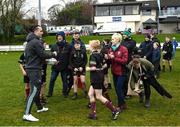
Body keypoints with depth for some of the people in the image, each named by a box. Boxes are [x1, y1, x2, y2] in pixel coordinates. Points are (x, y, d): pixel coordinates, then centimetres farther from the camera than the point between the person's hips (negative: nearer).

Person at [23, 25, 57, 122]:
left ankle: (40, 108, 36)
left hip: (30, 68, 11)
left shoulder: (30, 41, 16)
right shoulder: (36, 42, -16)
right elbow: (43, 55, -16)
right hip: (34, 69, -11)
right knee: (34, 90, -12)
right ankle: (27, 114, -15)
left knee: (36, 88, 21)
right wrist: (53, 54, 0)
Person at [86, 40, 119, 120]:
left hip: (96, 78, -9)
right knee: (90, 94, 12)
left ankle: (114, 110, 1)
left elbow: (93, 68, -22)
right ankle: (93, 113, 14)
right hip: (100, 77, 9)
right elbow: (104, 65, 11)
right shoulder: (100, 54, 9)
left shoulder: (93, 55, -16)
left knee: (99, 97, -1)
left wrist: (88, 69, -6)